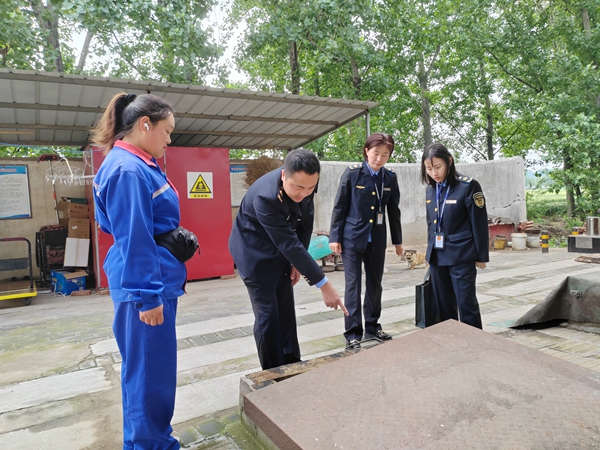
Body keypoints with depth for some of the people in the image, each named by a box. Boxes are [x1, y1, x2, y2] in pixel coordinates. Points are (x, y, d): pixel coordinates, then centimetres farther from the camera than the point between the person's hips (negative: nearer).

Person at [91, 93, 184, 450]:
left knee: (154, 369, 21)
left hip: (159, 282, 10)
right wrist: (148, 296, -20)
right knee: (150, 371, 3)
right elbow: (133, 240, -22)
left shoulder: (141, 165, 12)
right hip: (146, 287, -10)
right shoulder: (127, 170, -19)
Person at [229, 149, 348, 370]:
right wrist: (324, 285, -34)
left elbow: (306, 222, -2)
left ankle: (292, 366, 27)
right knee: (268, 314, -7)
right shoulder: (265, 196, -37)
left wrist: (297, 262, -3)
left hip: (280, 250, 6)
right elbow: (289, 244, -37)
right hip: (255, 252, -6)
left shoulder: (304, 183, -17)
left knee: (286, 311, 12)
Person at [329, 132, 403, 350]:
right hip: (352, 237, -4)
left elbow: (393, 210, 10)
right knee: (353, 284, -1)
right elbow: (339, 207, -6)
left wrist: (397, 240, 13)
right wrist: (335, 237, -8)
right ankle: (353, 333, 8)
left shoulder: (390, 177, 2)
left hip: (377, 239, 4)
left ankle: (372, 327, 28)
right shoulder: (352, 173, -9)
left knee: (375, 283, 12)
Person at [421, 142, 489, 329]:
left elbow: (479, 223, -7)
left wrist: (481, 255, -6)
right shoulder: (430, 189, 8)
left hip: (461, 256, -5)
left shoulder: (468, 186, -9)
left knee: (466, 303, 0)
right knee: (443, 306, 12)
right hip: (437, 256, 6)